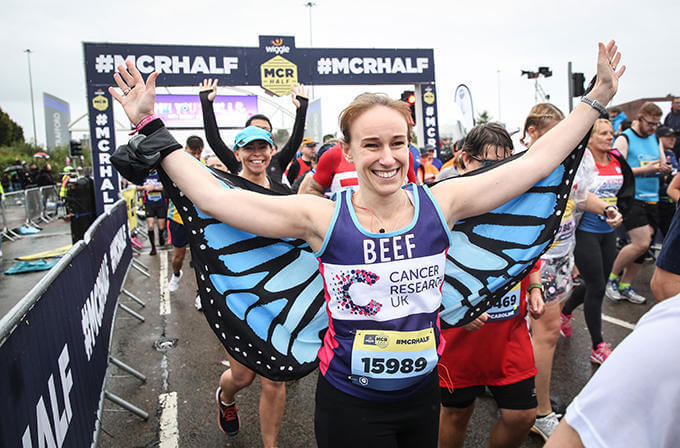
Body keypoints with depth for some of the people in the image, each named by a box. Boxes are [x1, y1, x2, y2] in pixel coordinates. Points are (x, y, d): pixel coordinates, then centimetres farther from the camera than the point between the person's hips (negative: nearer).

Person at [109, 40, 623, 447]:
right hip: (349, 402, -3)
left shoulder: (440, 203, -8)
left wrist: (595, 100, 1)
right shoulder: (322, 217, -15)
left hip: (422, 394, 3)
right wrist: (152, 128, -14)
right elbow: (217, 197, -16)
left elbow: (533, 164, -3)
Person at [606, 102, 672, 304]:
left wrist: (664, 168, -4)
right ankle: (612, 277, 5)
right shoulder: (624, 139, -5)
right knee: (641, 243, -15)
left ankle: (625, 286, 19)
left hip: (651, 199, 7)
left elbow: (663, 164, 19)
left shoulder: (655, 139, 16)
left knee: (642, 245, 7)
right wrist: (644, 169, -20)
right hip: (631, 198, -7)